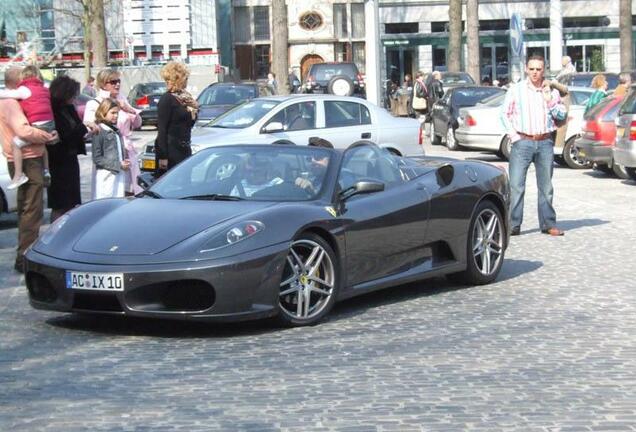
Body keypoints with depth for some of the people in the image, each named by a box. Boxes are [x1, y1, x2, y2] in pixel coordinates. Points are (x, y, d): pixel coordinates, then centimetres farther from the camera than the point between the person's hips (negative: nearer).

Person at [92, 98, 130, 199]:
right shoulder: (99, 132, -8)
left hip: (119, 175, 7)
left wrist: (125, 162, 4)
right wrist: (118, 165, -15)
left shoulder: (116, 130, 14)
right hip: (107, 177, -7)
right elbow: (97, 158, -13)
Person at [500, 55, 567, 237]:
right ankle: (513, 225, -6)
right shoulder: (516, 89, 3)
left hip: (545, 142, 2)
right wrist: (514, 136, -5)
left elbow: (561, 115, 5)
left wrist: (549, 99, -9)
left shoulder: (551, 91, 9)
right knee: (516, 185, -8)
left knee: (546, 186, 8)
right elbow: (505, 114, 3)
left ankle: (548, 224, 15)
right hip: (523, 141, -2)